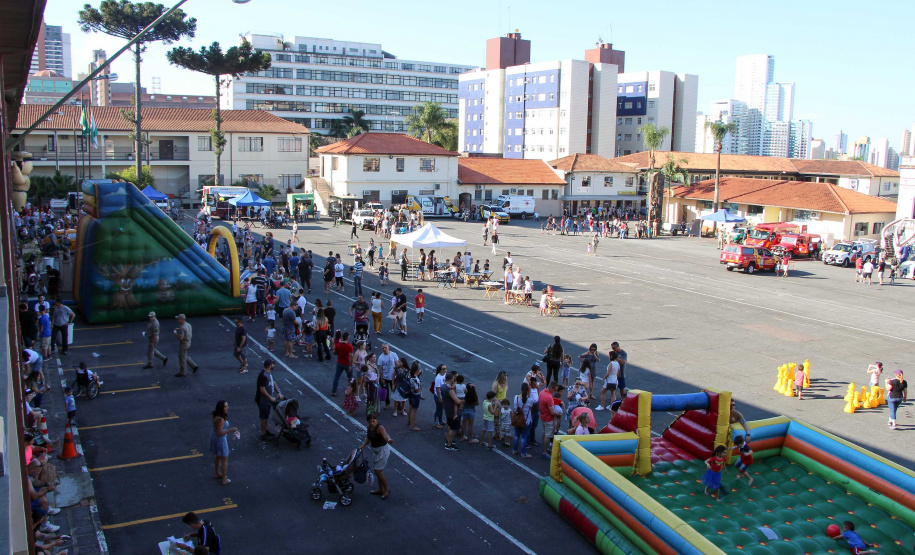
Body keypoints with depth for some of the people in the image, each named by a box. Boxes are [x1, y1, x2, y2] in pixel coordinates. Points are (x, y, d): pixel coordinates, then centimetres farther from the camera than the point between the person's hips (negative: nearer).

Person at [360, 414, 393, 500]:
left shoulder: (380, 428, -25)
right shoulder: (369, 428, -2)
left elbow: (385, 435, -44)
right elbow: (368, 438, 9)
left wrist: (388, 440, -64)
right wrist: (363, 445, -7)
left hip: (383, 450, -8)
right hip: (375, 450, 8)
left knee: (378, 471, -6)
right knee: (378, 471, 19)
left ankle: (386, 489, 13)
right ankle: (380, 489, 36)